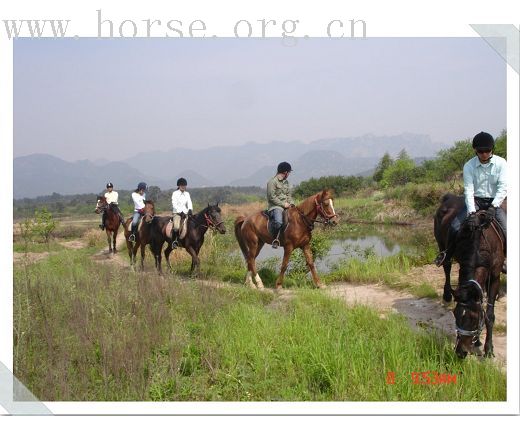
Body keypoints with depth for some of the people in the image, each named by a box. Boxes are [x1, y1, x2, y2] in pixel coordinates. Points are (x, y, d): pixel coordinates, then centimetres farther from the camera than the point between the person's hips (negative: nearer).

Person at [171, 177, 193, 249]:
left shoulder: (187, 194, 14)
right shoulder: (175, 193, -1)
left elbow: (189, 203, 6)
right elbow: (174, 205, -9)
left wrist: (190, 210, -15)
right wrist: (181, 212, -19)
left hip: (185, 213, 5)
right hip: (177, 213, -5)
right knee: (176, 227, -29)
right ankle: (174, 241, -13)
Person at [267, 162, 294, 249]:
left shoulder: (286, 182, 18)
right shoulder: (272, 182, -8)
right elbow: (272, 197, -13)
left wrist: (291, 203, 1)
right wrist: (283, 204, -15)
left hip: (286, 206, 9)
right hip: (275, 206, -8)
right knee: (278, 222, -34)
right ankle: (275, 238, -17)